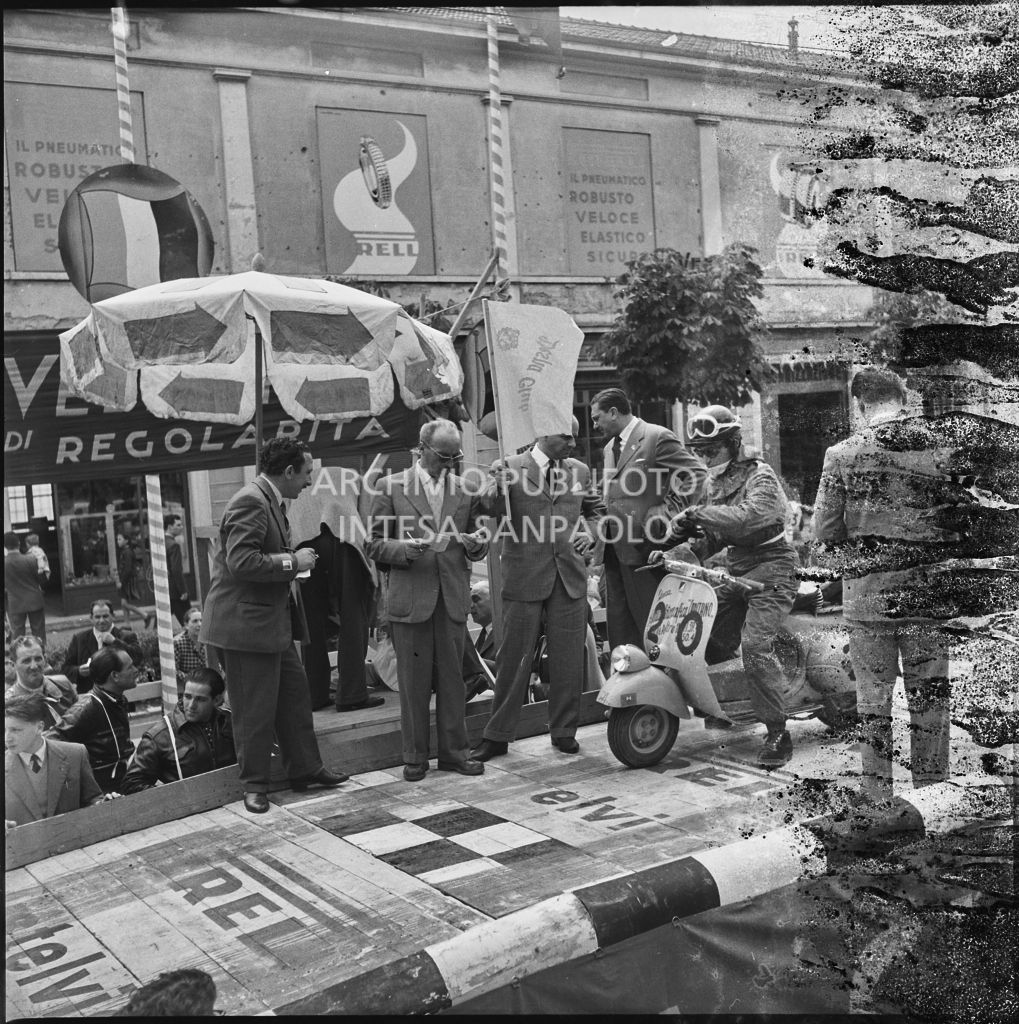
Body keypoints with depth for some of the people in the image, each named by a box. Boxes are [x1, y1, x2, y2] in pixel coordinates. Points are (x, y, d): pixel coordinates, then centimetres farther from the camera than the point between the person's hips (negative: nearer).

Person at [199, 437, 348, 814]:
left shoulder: (271, 501, 15)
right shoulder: (250, 502, -19)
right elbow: (241, 562, -28)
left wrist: (296, 557, 12)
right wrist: (292, 562, -20)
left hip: (274, 620, 11)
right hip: (246, 623, -11)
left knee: (295, 693, 15)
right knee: (255, 708, 0)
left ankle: (304, 769, 26)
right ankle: (254, 784, 13)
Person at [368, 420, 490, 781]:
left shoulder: (465, 489, 10)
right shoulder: (390, 487, 2)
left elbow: (473, 545, 15)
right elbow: (376, 545, 0)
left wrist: (477, 544, -8)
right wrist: (412, 547, -17)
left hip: (452, 598, 3)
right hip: (409, 598, -2)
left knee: (452, 679, 8)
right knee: (413, 682, 3)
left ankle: (454, 751, 19)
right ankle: (414, 757, 15)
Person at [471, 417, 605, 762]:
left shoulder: (579, 470, 12)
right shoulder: (512, 468, -2)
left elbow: (596, 508, 26)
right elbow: (489, 510, -14)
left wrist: (590, 532, 6)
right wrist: (497, 488, -34)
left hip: (570, 575, 4)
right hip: (525, 575, -4)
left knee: (569, 657, 8)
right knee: (514, 656, 1)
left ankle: (564, 731, 22)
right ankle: (497, 736, 11)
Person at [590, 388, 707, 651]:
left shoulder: (657, 437, -9)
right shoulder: (610, 447, 20)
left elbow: (697, 472, -14)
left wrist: (669, 507, -16)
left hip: (643, 547, -9)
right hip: (614, 549, 9)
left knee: (649, 623, -3)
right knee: (618, 623, 11)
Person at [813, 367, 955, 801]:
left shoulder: (841, 455, -6)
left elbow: (825, 532, -5)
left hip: (866, 593, 0)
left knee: (873, 696, 10)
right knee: (930, 696, 12)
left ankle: (877, 796, 17)